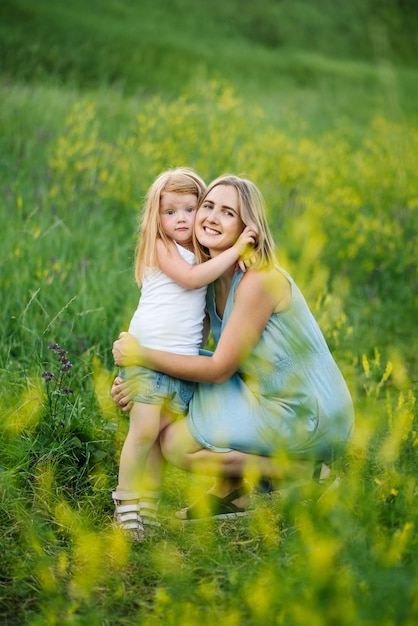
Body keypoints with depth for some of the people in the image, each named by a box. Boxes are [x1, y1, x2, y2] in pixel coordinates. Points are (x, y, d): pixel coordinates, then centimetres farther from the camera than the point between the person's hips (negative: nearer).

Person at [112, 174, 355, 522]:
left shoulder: (260, 279, -23)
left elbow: (219, 369, -19)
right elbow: (186, 344, 12)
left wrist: (141, 354, -15)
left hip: (308, 419, -9)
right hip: (269, 399, 9)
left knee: (175, 442, -11)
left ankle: (299, 469, -4)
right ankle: (230, 491, 16)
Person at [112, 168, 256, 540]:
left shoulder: (202, 254, 17)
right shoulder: (161, 248, -4)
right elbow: (190, 278, -18)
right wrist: (233, 251, -16)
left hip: (184, 358, 6)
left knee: (166, 434, 5)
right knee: (144, 429, -11)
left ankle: (148, 504, 12)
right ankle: (126, 505, -2)